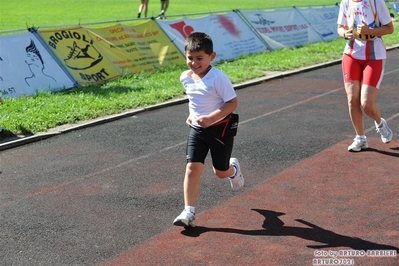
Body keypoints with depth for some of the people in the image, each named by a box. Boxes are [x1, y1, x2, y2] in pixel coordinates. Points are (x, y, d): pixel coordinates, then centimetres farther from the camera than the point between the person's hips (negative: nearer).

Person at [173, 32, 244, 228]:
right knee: (192, 169, -8)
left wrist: (210, 118, -28)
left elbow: (232, 103, -20)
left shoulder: (218, 78, -22)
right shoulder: (185, 78, -1)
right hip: (197, 129, 4)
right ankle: (189, 212, -6)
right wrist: (192, 115, 6)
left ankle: (233, 169, 49)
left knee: (220, 171, 11)